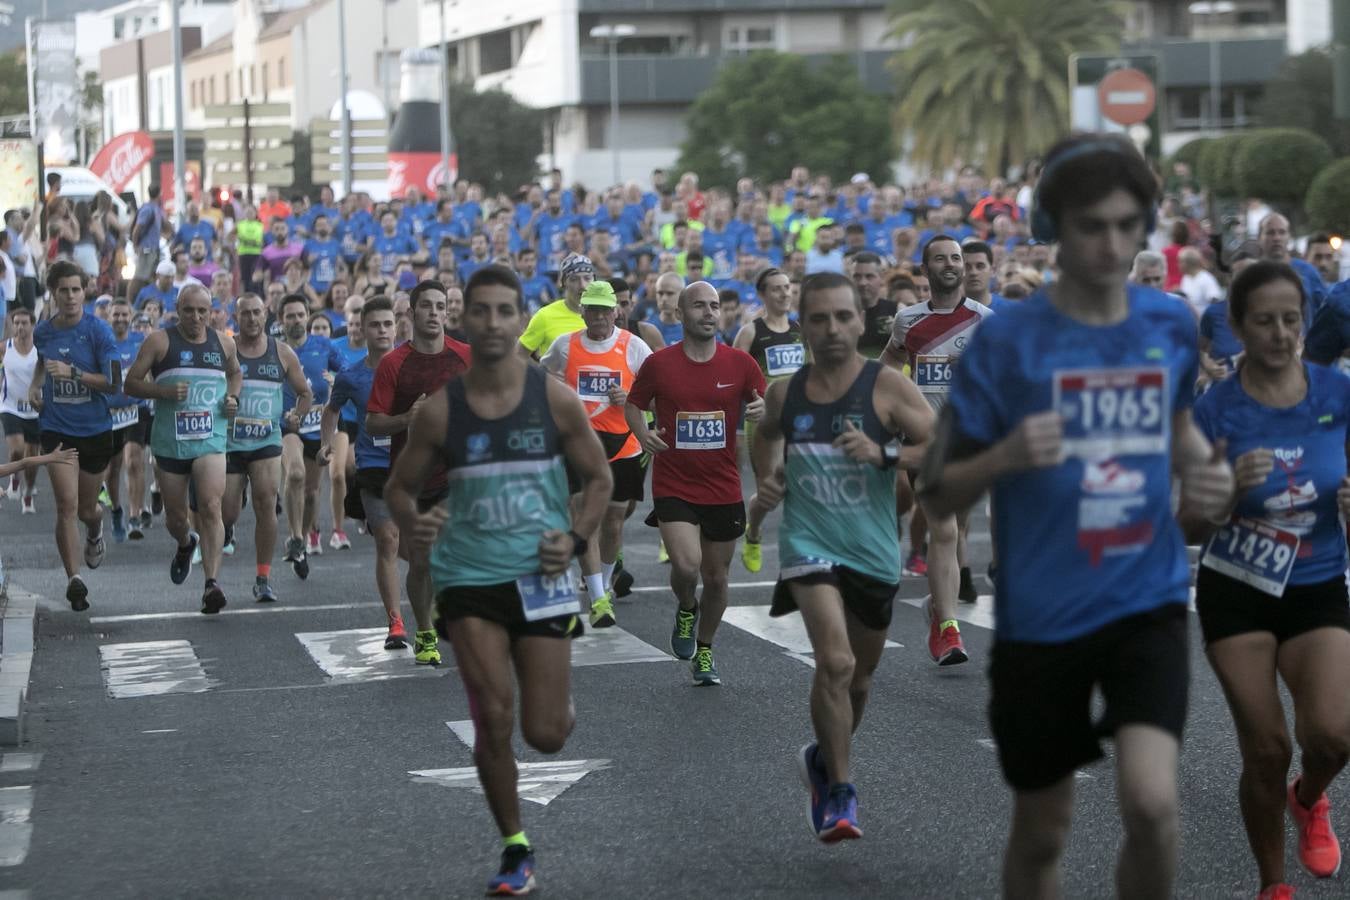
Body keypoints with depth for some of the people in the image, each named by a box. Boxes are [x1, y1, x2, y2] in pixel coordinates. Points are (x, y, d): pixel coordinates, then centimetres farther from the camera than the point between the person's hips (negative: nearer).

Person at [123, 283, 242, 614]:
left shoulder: (224, 343, 8)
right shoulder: (159, 342, -2)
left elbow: (235, 372, 28)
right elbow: (131, 384, -1)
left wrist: (233, 398, 7)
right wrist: (163, 391, -18)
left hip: (211, 440, 0)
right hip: (169, 441, 0)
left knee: (210, 506, -19)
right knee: (175, 516, 11)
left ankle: (212, 582, -22)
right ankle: (186, 544, 48)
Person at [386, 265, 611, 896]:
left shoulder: (555, 399, -4)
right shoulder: (439, 410, -3)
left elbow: (598, 477, 7)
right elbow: (400, 486, 7)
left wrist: (576, 538, -9)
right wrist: (412, 526, -15)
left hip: (540, 577, 0)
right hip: (469, 579, 0)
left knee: (545, 735, -1)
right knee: (494, 720, -7)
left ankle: (562, 703, 38)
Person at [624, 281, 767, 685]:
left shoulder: (739, 363, -1)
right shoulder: (659, 363, -4)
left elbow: (765, 404, 7)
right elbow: (633, 404, 10)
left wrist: (762, 410, -17)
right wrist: (643, 433, -10)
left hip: (723, 489, 2)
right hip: (674, 485, -2)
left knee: (716, 578, 10)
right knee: (686, 565, -21)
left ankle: (704, 652, 33)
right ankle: (686, 609, 14)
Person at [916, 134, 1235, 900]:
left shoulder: (1172, 324, 1)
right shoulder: (1006, 340, -10)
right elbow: (938, 493, -5)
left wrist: (1207, 468, 0)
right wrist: (1006, 456, -25)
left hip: (1149, 601, 1)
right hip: (1041, 615, -1)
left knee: (1151, 800, -20)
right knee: (1043, 832, 11)